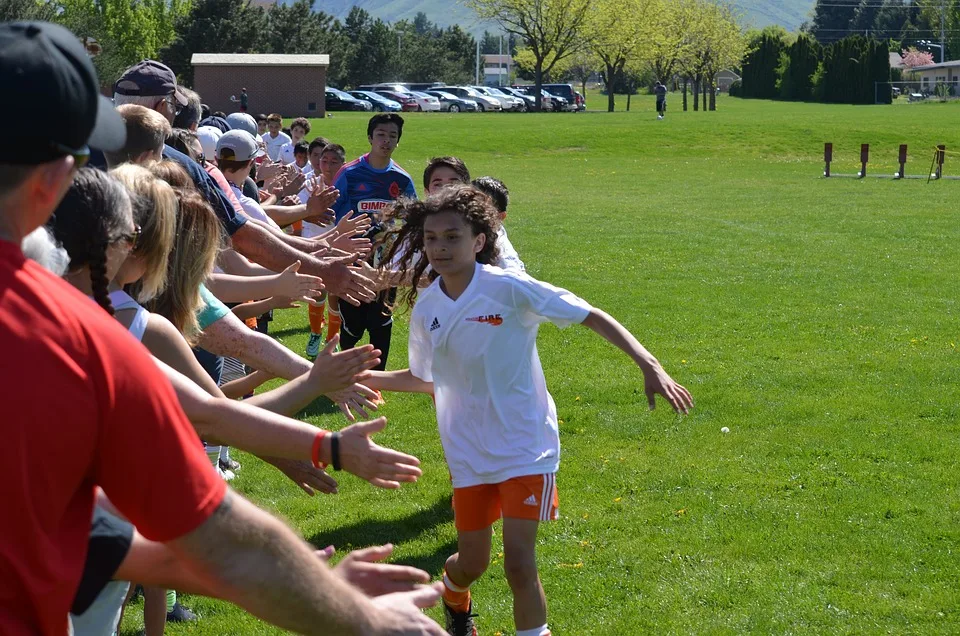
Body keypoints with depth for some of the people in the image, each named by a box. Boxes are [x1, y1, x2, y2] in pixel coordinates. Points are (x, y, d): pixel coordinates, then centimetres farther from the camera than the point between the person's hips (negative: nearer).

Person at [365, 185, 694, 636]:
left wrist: (650, 367, -21)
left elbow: (593, 318, -13)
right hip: (469, 451, 4)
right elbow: (424, 378, 16)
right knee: (472, 562, 12)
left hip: (525, 446, -4)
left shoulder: (508, 288, -16)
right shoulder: (426, 307, -1)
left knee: (519, 563, -14)